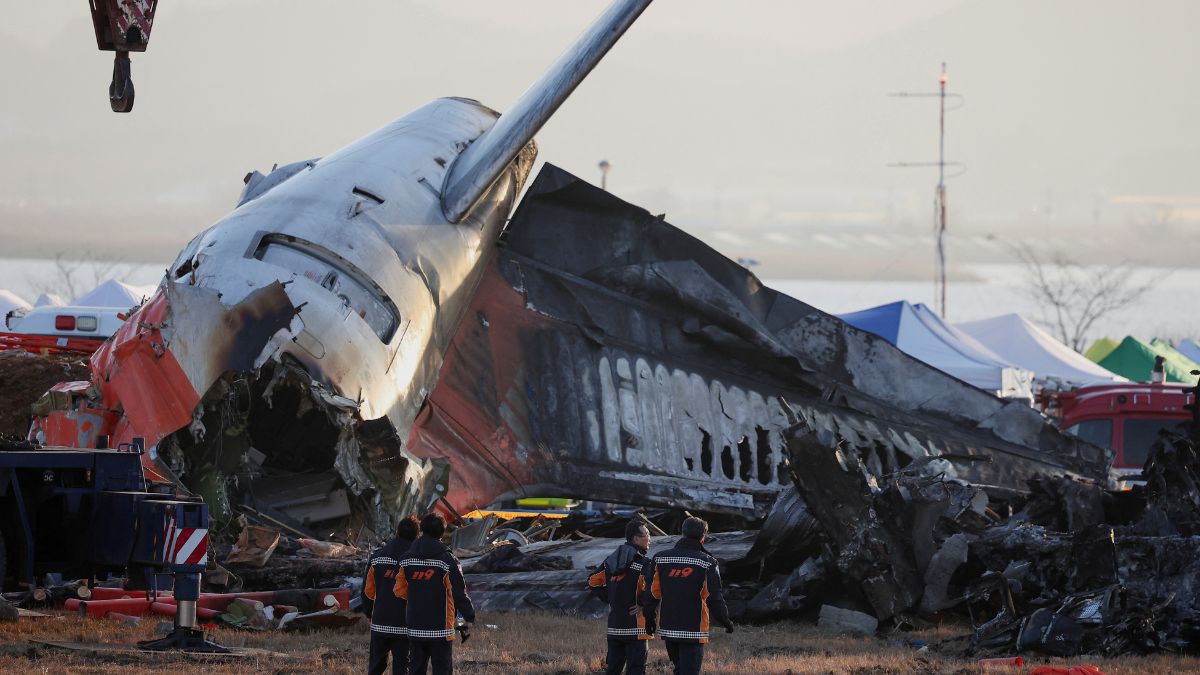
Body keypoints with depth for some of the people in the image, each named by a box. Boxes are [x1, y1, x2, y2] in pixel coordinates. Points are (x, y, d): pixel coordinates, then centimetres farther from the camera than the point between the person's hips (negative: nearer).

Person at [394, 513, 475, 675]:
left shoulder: (407, 559, 2)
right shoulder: (447, 560, -10)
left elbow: (400, 591, 5)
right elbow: (459, 592, -9)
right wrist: (469, 617, 4)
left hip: (415, 628, 4)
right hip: (441, 628, -4)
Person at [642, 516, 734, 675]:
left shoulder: (660, 559, 2)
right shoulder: (707, 563, -8)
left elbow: (652, 592, 4)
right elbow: (714, 598, -9)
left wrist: (649, 618, 17)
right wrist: (726, 622, 5)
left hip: (667, 628, 4)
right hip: (694, 630, -4)